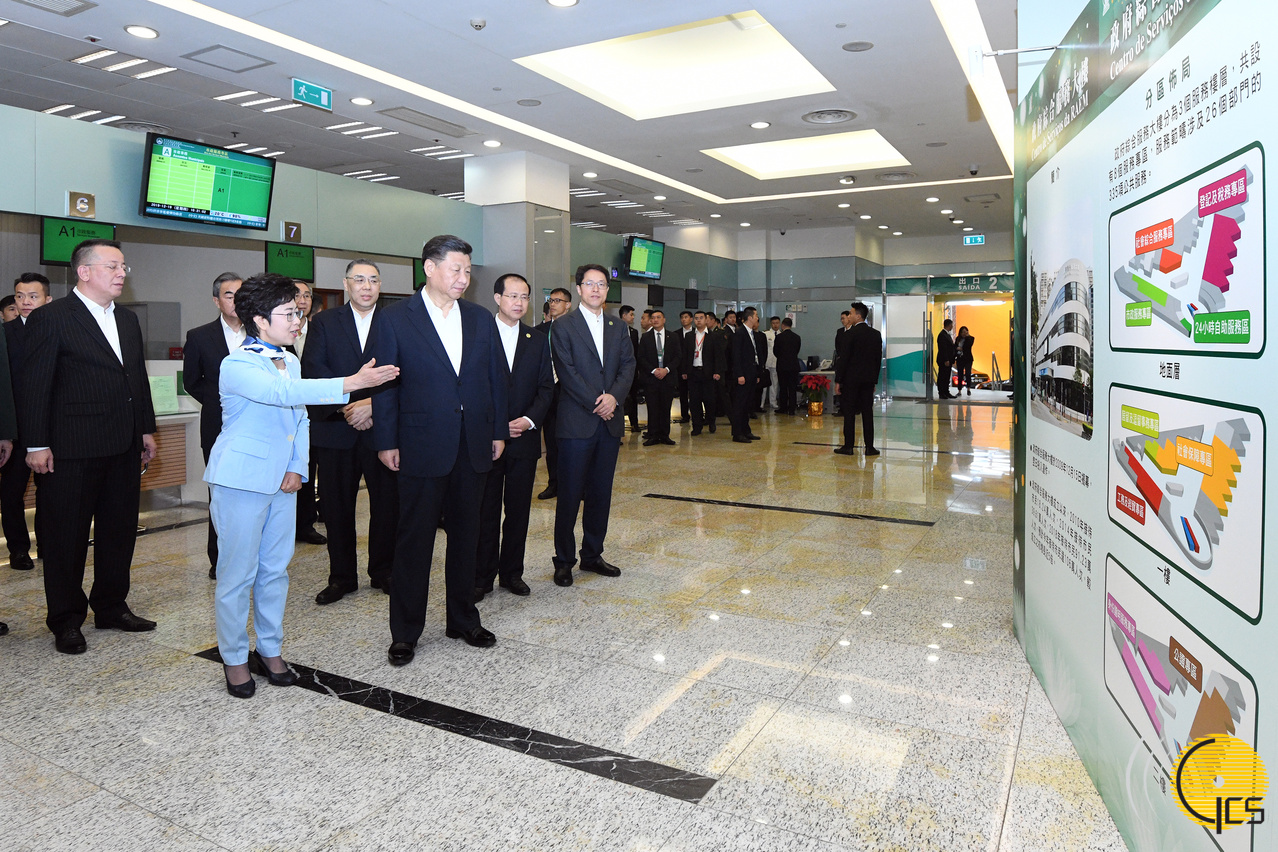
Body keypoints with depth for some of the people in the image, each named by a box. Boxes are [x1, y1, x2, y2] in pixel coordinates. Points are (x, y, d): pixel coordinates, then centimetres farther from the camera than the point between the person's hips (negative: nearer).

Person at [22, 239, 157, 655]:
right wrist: (36, 445, -12)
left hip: (123, 448, 7)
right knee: (66, 538, 6)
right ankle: (66, 621, 19)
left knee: (119, 532, 14)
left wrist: (146, 429, 15)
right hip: (70, 451, -7)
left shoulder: (127, 319, 13)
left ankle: (112, 608, 28)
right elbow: (35, 386, -9)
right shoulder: (51, 318, -7)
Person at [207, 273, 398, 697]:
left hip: (282, 481, 7)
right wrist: (352, 383, -41)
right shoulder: (237, 365, -15)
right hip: (241, 481, -7)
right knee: (237, 572, 3)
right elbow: (284, 393, -33)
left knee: (275, 568, 13)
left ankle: (270, 650, 27)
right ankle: (234, 658, 18)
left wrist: (297, 469, 2)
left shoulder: (290, 362, 9)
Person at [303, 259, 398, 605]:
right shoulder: (324, 322, 8)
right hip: (335, 430, 1)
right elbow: (312, 369, -3)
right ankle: (341, 577, 21)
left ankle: (383, 571, 22)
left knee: (387, 504, 4)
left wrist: (373, 404, -16)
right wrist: (346, 407, -14)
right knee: (336, 507, 7)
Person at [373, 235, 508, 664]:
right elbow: (385, 383, -3)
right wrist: (386, 441, -6)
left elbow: (496, 378, 11)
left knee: (466, 535, 14)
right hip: (423, 446, -4)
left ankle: (463, 619, 29)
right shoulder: (396, 318, -3)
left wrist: (499, 431, 8)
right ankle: (405, 632, 17)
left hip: (473, 446, 4)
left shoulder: (481, 318, 8)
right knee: (414, 540, 4)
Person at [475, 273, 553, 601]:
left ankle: (512, 573, 21)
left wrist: (529, 420, -9)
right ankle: (482, 576, 14)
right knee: (485, 512, 3)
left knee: (519, 510, 8)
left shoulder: (538, 341, 11)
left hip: (525, 437, 3)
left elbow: (546, 387, 7)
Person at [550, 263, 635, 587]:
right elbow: (567, 372, -9)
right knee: (570, 496, 0)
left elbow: (628, 365, 7)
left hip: (610, 423, 5)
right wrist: (595, 403, -12)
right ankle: (564, 561, 11)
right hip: (576, 424, -5)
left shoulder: (618, 327, 14)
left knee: (601, 493, 11)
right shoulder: (564, 326, -2)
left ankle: (592, 554, 23)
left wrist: (614, 396, -10)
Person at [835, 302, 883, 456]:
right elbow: (878, 358, 10)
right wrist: (874, 379, 16)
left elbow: (844, 358, -12)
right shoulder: (876, 334, 7)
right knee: (867, 412, 6)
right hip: (868, 379, 5)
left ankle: (848, 446, 3)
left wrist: (838, 381, -7)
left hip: (851, 378, -5)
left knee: (849, 413, 1)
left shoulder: (851, 334, -11)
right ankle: (869, 447, 7)